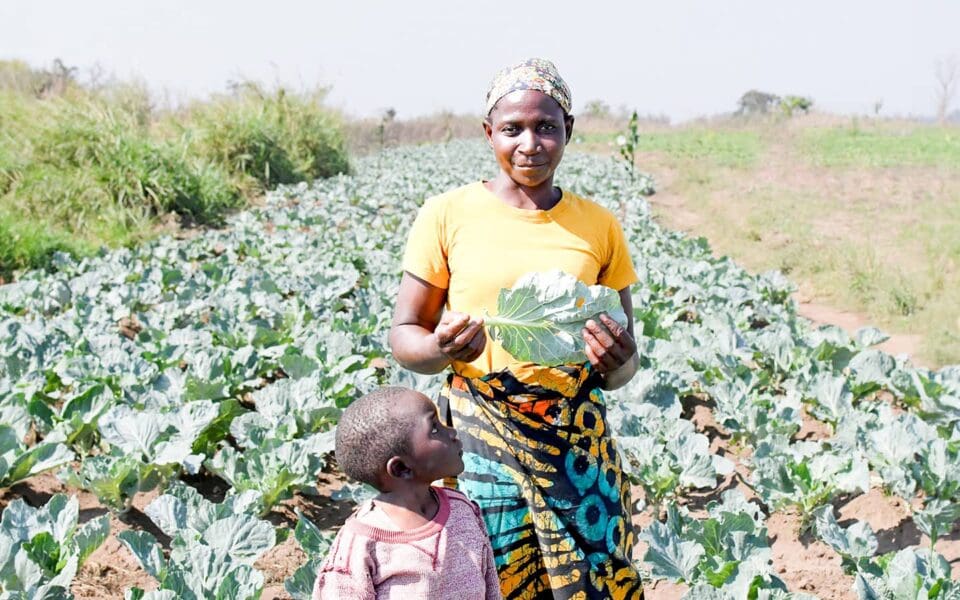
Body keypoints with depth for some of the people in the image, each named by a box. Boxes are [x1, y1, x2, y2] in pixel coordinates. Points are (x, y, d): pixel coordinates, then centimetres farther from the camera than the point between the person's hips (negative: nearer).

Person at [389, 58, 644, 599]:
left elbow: (622, 371, 10)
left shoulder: (600, 227, 5)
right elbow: (404, 335, 3)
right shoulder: (448, 215, -2)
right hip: (479, 441, -2)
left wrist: (616, 362, -13)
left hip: (578, 446, 2)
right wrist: (441, 348, -19)